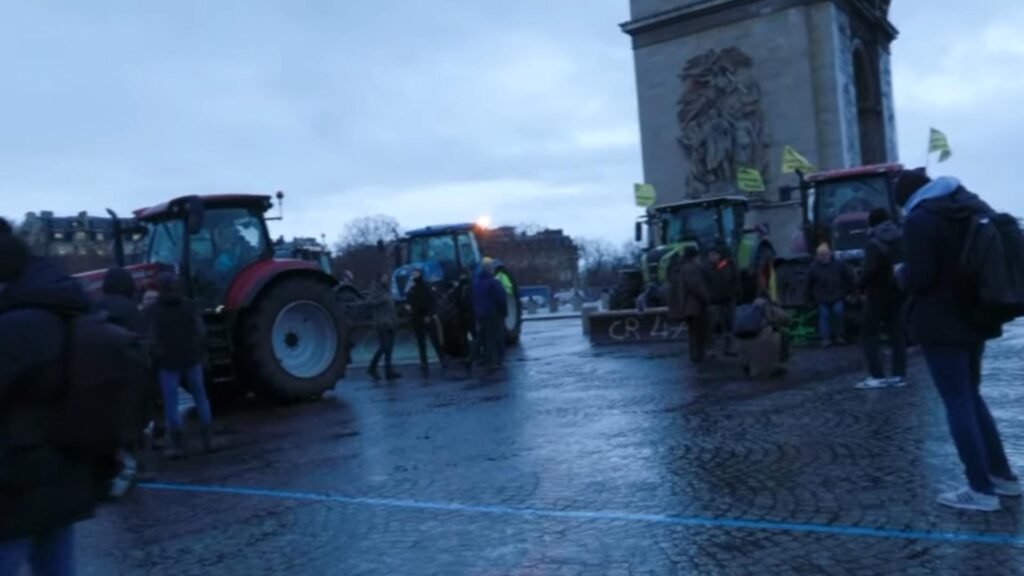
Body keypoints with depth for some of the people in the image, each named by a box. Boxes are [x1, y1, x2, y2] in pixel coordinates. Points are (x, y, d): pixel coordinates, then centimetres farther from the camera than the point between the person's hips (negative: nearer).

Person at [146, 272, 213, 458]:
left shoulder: (153, 311, -7)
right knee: (200, 397, 13)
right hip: (191, 358, 3)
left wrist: (158, 355, 3)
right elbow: (201, 330, -3)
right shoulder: (189, 305, 1)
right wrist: (196, 349, 10)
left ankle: (177, 445, 4)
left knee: (171, 402, 4)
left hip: (167, 361, -3)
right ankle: (208, 439, 14)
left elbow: (152, 339, -12)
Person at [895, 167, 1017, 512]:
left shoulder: (919, 219, -14)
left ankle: (982, 490, 0)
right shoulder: (974, 205, 11)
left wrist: (901, 273, 0)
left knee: (957, 403, -3)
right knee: (971, 396, 20)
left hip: (941, 323, -8)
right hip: (974, 317, 8)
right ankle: (1003, 475, 23)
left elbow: (918, 279, -20)